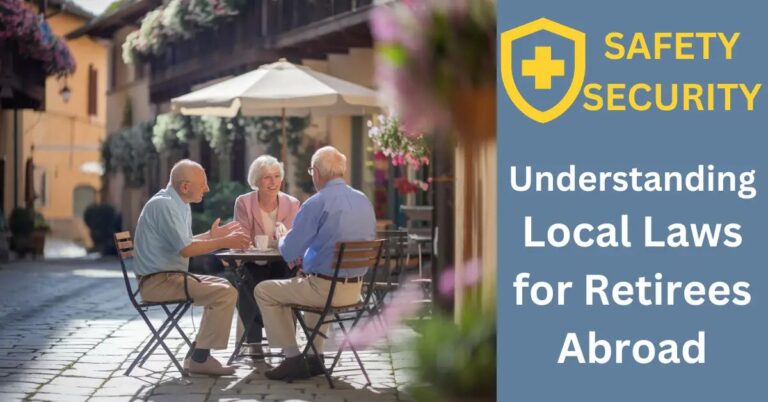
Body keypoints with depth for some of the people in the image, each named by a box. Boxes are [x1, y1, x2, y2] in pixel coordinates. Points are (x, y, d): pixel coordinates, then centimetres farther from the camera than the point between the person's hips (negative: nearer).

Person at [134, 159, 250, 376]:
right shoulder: (163, 204, -17)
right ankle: (200, 359, -10)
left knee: (225, 286, 12)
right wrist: (225, 242, -16)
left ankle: (198, 355, 9)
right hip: (158, 282, -10)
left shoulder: (179, 205, 14)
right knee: (225, 293, -19)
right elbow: (185, 249, -22)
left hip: (170, 276, 10)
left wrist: (211, 235, 17)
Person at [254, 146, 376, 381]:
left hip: (325, 289, -7)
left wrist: (281, 238, 11)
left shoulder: (317, 203, -16)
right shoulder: (364, 201, 6)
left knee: (264, 291, 12)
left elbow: (289, 252, -15)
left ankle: (293, 359, 10)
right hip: (356, 289, 7)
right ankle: (314, 357, 35)